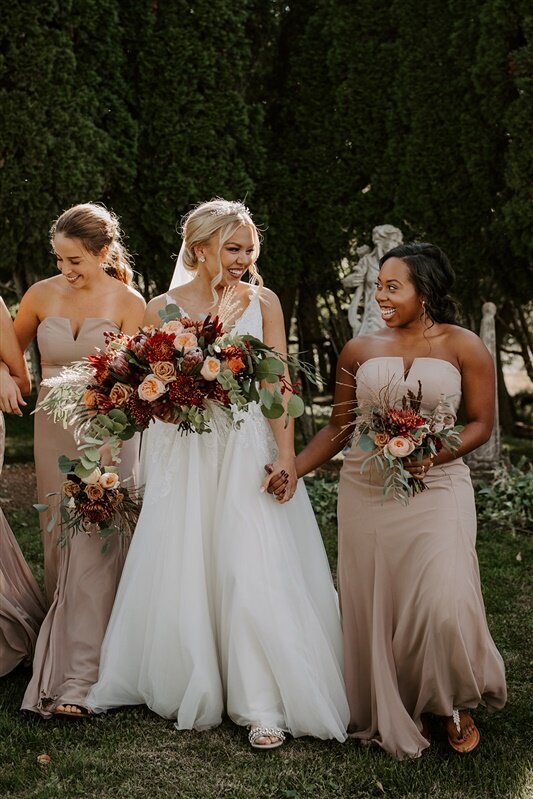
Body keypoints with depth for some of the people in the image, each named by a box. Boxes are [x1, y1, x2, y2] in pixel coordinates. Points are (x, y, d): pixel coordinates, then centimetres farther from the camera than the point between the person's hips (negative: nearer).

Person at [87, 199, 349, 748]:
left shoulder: (262, 302, 3)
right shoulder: (162, 309, 3)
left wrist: (285, 455, -9)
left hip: (248, 453, -1)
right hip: (184, 456, 1)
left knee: (253, 574, -6)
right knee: (183, 574, 6)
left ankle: (263, 706, 1)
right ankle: (193, 693, 23)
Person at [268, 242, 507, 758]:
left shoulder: (463, 347, 1)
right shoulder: (360, 351, 7)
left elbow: (481, 423, 1)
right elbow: (338, 427, 11)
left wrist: (432, 455, -16)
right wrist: (294, 469, -1)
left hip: (437, 489, -3)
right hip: (366, 492, 3)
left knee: (443, 604, -11)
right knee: (372, 604, 4)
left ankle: (455, 706, 16)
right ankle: (389, 719, 22)